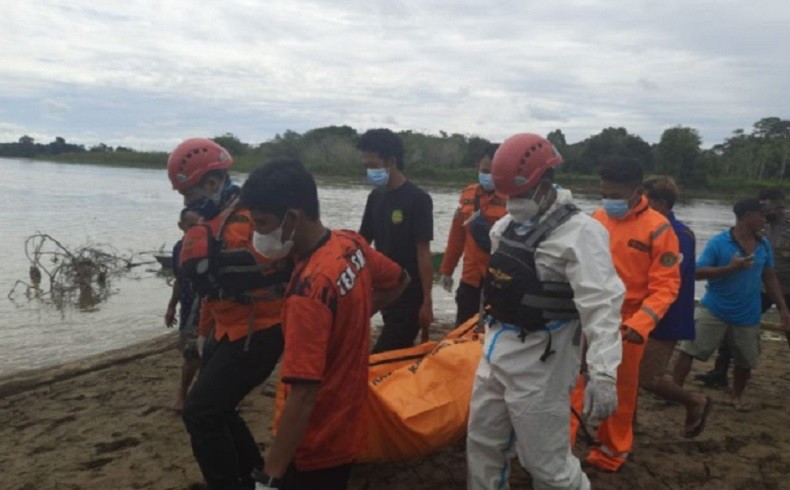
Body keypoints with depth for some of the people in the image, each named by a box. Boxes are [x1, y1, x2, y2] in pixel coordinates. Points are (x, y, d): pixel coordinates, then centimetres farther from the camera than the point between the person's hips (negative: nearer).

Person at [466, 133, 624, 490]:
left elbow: (601, 304, -25)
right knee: (482, 443, 19)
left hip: (539, 360, -8)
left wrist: (603, 372, -32)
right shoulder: (508, 225, 8)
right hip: (496, 350, 8)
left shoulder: (580, 232, -17)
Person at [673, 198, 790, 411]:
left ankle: (737, 396, 38)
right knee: (689, 350, -6)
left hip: (747, 316, 4)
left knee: (745, 361, 16)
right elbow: (698, 272, -17)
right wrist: (730, 268, -27)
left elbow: (769, 278, 12)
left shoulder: (764, 245, 3)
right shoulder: (719, 242, -12)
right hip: (714, 310, -4)